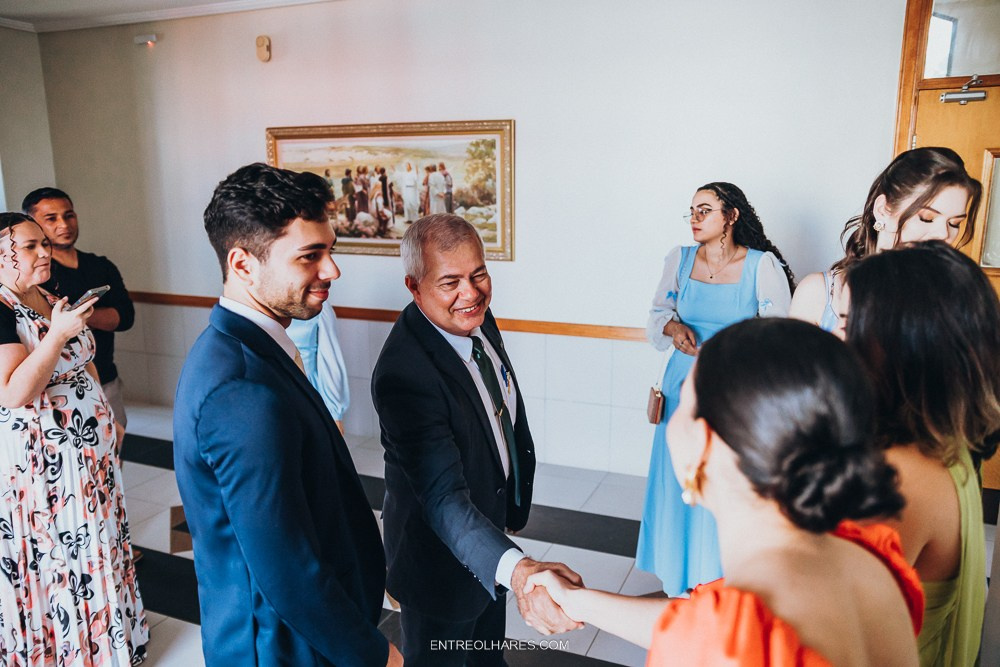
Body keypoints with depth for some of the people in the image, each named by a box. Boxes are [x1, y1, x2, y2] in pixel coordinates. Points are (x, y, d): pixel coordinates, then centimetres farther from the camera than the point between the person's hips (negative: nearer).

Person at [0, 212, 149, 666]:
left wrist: (105, 414, 15)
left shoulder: (52, 300, 8)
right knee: (52, 555, 6)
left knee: (92, 544, 17)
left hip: (88, 447, 8)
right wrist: (57, 334, -29)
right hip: (39, 457, -8)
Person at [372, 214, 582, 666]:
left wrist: (516, 505, 12)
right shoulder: (404, 374, -36)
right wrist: (516, 569, -56)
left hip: (493, 527, 7)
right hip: (444, 554, -7)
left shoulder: (478, 317, -9)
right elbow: (443, 497, -41)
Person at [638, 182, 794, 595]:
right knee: (678, 479, 10)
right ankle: (681, 576, 31)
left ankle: (718, 574, 25)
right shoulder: (680, 259, 3)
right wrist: (674, 328, -9)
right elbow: (659, 312, 13)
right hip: (683, 385, 3)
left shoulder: (762, 265, -7)